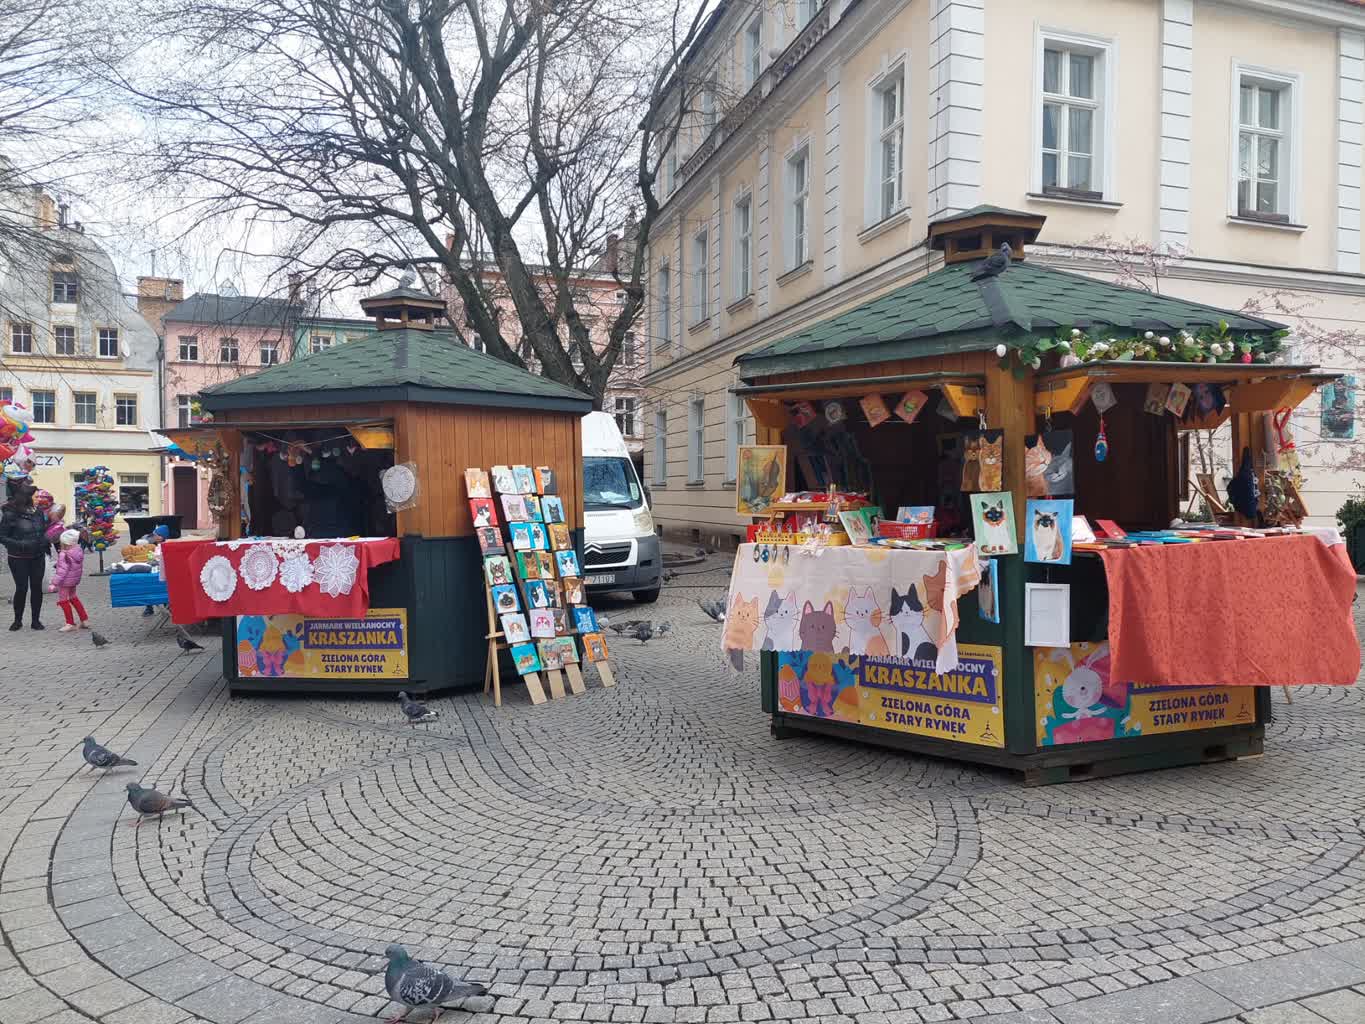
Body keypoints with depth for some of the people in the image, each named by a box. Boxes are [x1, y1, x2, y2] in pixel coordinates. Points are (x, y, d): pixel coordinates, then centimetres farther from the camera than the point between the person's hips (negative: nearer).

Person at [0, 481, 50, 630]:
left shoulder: (37, 512, 1)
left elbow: (44, 530, 14)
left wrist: (45, 539, -6)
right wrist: (21, 544, -21)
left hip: (37, 557, 4)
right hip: (18, 559, -4)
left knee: (37, 587, 6)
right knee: (21, 588, 1)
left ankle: (36, 620, 17)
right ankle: (18, 620, 19)